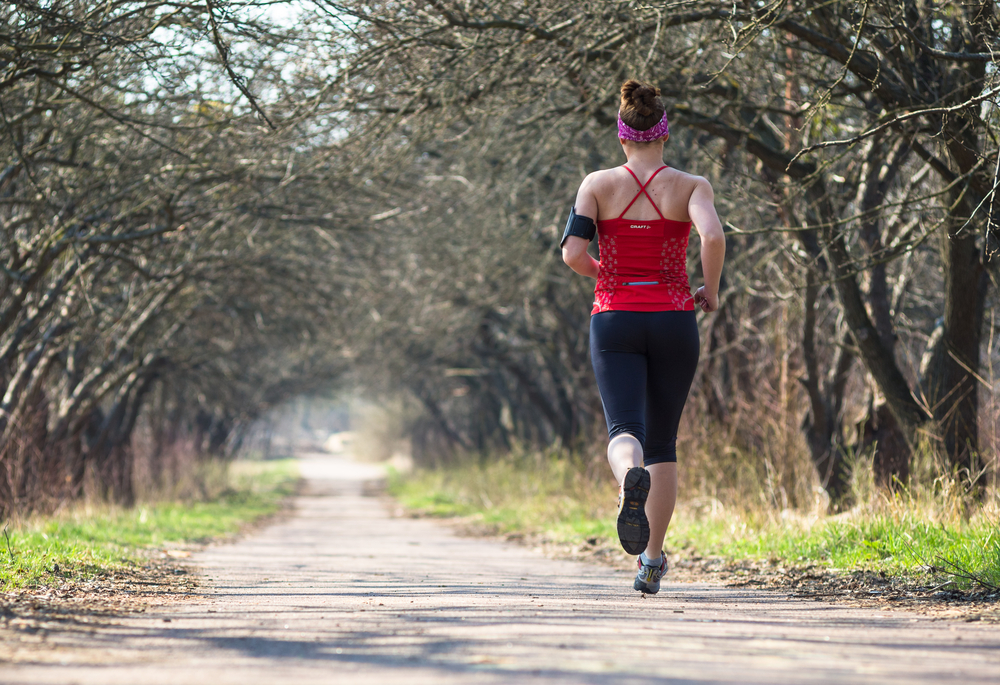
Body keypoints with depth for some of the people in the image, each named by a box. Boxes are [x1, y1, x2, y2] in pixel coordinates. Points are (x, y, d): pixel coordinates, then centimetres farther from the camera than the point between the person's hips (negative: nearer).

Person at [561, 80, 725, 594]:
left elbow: (572, 253, -8)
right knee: (662, 442, 14)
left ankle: (630, 476, -48)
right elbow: (712, 237, -18)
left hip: (615, 320, -1)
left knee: (624, 431, -9)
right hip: (673, 320, 1)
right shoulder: (690, 186, 0)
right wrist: (710, 291, -1)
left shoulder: (598, 184, 2)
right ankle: (652, 560, 12)